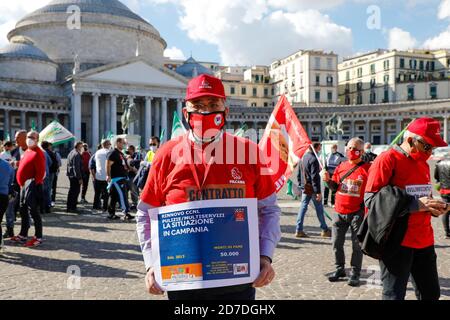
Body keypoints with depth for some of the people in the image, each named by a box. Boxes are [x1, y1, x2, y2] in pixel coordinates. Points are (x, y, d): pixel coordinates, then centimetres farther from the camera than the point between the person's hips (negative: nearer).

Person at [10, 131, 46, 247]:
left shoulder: (38, 153, -14)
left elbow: (40, 172, -19)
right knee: (23, 211, 17)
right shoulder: (27, 151, 16)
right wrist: (22, 184, 17)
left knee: (34, 212, -6)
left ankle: (38, 238, 2)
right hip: (24, 186, 10)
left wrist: (34, 185, -17)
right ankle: (23, 235, 29)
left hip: (32, 186, -10)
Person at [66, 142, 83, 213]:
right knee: (75, 191, -5)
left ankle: (69, 207, 25)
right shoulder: (76, 154, -16)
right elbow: (76, 167, -21)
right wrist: (80, 178, -20)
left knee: (72, 191, 17)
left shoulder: (71, 153, 15)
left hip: (71, 175, 11)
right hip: (75, 176, -11)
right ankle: (72, 208, -2)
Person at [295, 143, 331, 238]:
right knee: (319, 209, 5)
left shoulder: (304, 157, 9)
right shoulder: (313, 159, -17)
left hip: (304, 187, 7)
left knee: (303, 207, 8)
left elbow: (299, 173, 16)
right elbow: (315, 177, -21)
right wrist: (318, 191, -20)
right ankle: (325, 230, 17)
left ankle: (299, 230, 6)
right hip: (312, 188, -7)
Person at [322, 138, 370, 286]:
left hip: (357, 213, -4)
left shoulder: (367, 168, -5)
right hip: (339, 212, 4)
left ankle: (355, 274, 19)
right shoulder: (341, 166, 8)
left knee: (357, 244, 5)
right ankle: (340, 269, 27)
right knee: (336, 242, 9)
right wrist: (328, 180, -5)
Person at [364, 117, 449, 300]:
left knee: (431, 294, 15)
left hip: (424, 241, 8)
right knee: (394, 295, 1)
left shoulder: (423, 163, 13)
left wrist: (433, 207, 3)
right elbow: (371, 198, -18)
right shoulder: (387, 159, -12)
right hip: (397, 241, -7)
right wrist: (414, 204, -21)